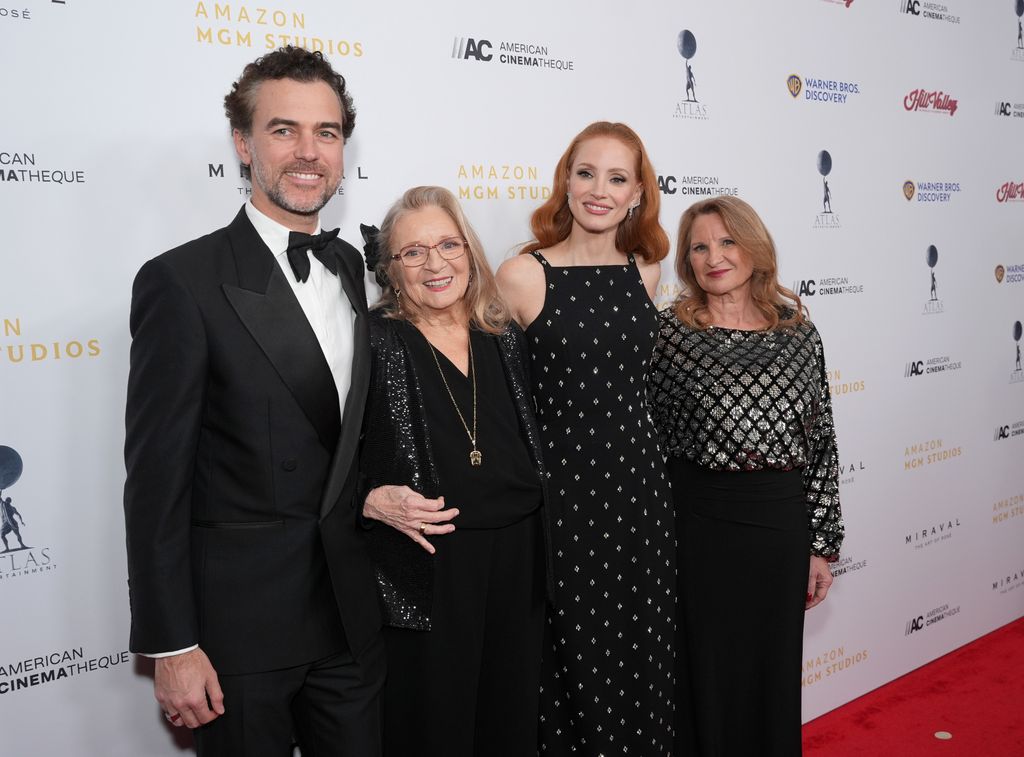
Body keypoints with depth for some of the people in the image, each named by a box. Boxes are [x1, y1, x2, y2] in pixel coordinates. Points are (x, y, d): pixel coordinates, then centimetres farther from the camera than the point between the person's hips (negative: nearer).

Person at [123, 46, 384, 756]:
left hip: (352, 615, 6)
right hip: (239, 622, -5)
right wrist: (171, 646, -13)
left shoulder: (351, 265, 7)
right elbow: (156, 478, -14)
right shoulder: (182, 281, -14)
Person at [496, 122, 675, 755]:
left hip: (638, 483, 4)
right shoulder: (523, 276, -9)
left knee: (642, 662, 12)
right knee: (575, 661, 7)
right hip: (560, 487, -4)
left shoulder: (646, 272, 6)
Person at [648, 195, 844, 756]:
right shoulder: (670, 330, -4)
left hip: (780, 523, 3)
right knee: (703, 673, 10)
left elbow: (821, 445, 6)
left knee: (773, 672, 15)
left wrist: (821, 545, 5)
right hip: (697, 523, -2)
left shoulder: (798, 332, 4)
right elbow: (645, 436, -4)